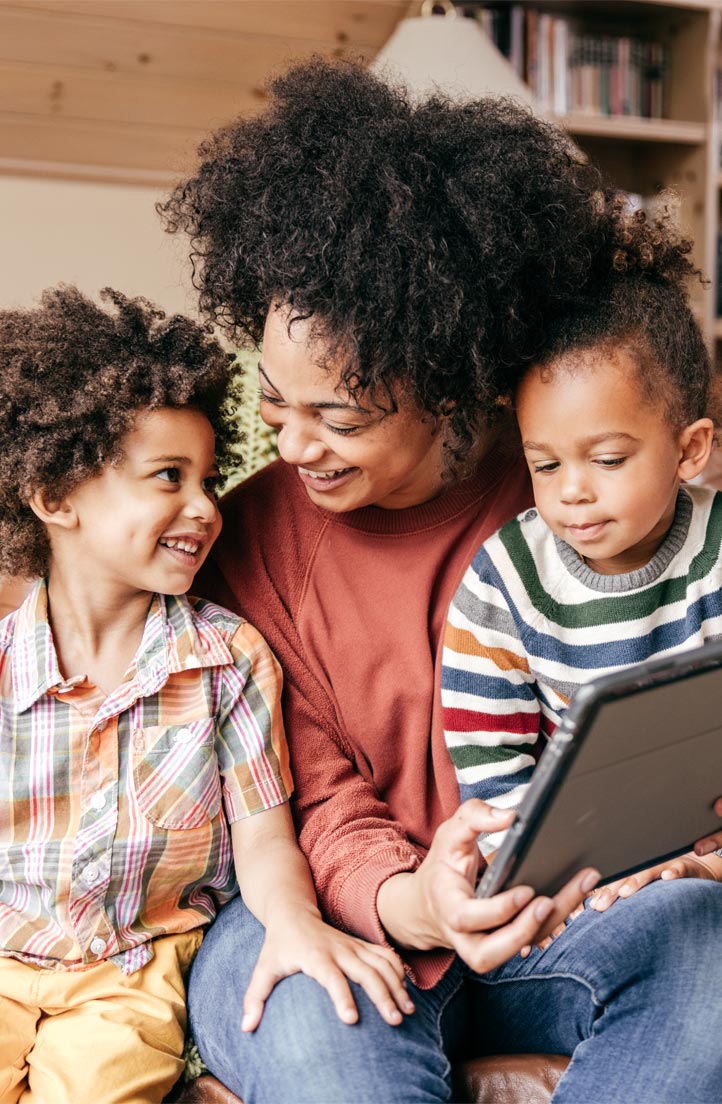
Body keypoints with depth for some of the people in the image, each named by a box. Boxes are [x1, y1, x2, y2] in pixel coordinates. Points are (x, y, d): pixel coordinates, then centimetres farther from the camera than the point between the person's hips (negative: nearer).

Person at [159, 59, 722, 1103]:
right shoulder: (255, 531, -5)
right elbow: (314, 797, -5)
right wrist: (405, 901, -26)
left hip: (553, 916, 3)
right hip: (346, 922, -2)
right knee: (309, 1009, -36)